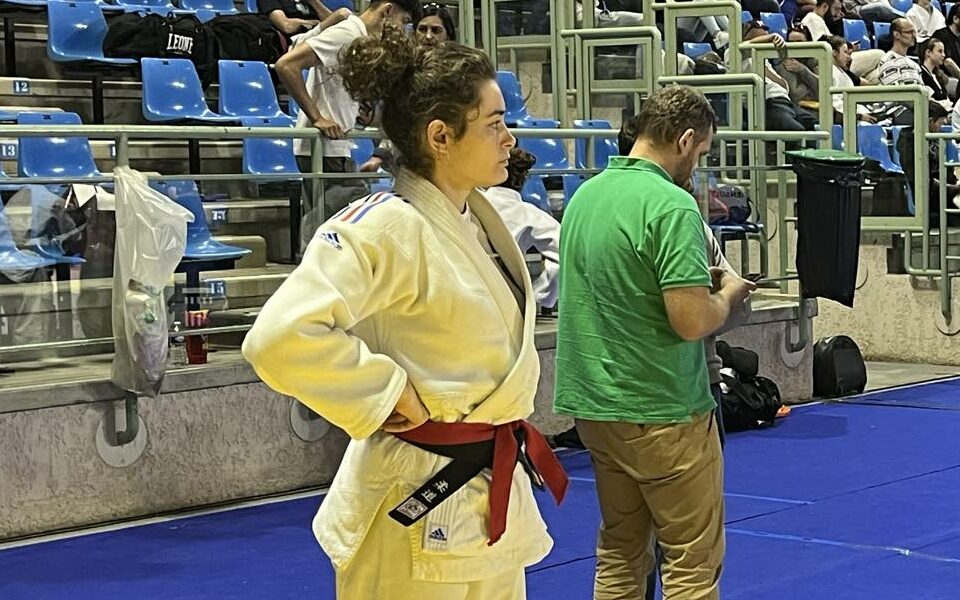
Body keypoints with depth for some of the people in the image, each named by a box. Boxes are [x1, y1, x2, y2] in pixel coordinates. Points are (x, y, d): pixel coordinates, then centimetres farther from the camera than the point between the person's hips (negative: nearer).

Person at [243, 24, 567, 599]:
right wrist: (389, 396, -22)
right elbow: (280, 336, -32)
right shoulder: (383, 228, -20)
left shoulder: (477, 217, 7)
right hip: (420, 508, -9)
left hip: (493, 498, 9)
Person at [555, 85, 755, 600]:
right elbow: (692, 322, -23)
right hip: (662, 412, -8)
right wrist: (728, 293, -2)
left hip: (593, 404, 8)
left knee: (619, 557, 17)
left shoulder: (585, 195, 7)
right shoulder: (672, 206, -18)